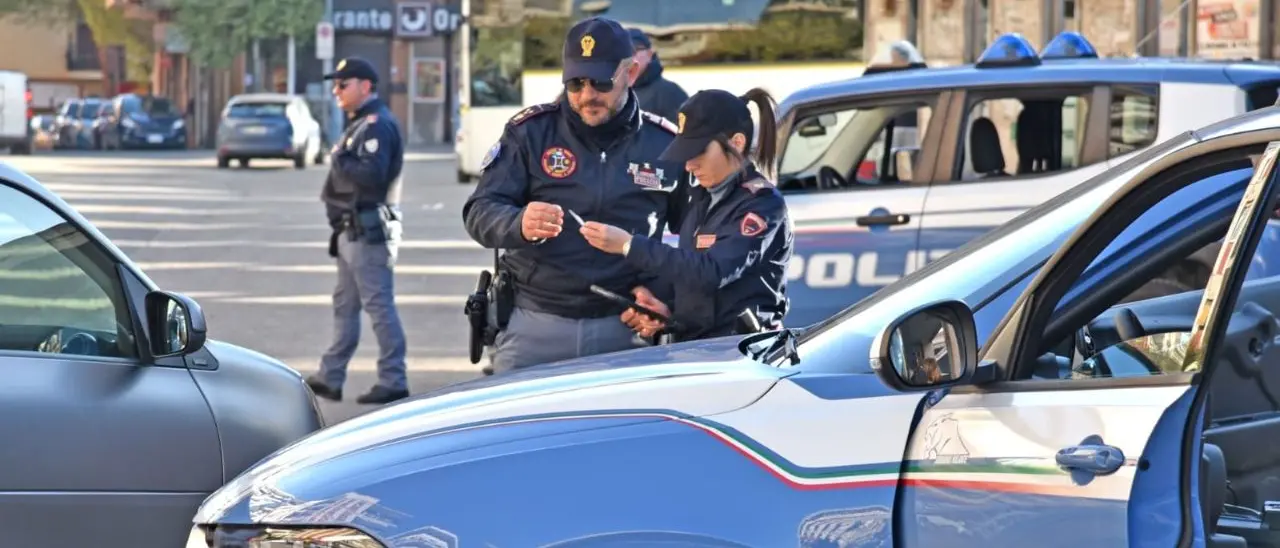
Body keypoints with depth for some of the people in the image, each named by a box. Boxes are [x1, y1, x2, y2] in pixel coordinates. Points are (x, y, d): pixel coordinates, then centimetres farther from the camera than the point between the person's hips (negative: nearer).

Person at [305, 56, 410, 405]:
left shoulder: (378, 124, -14)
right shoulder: (360, 123, 19)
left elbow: (372, 174, -26)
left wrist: (338, 160, -14)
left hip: (369, 229, -11)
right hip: (353, 229, 11)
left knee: (378, 305, -8)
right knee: (344, 304, 15)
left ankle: (393, 382, -6)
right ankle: (330, 378, 21)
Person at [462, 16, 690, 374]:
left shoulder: (665, 144, 4)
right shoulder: (531, 131, 0)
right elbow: (480, 212, -5)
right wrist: (518, 224, -28)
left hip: (621, 330, 1)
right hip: (532, 323, 0)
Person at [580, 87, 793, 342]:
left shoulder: (762, 204, -8)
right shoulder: (702, 199, 16)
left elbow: (711, 272, -20)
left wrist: (629, 245, -20)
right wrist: (669, 311, 2)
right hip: (692, 344, 7)